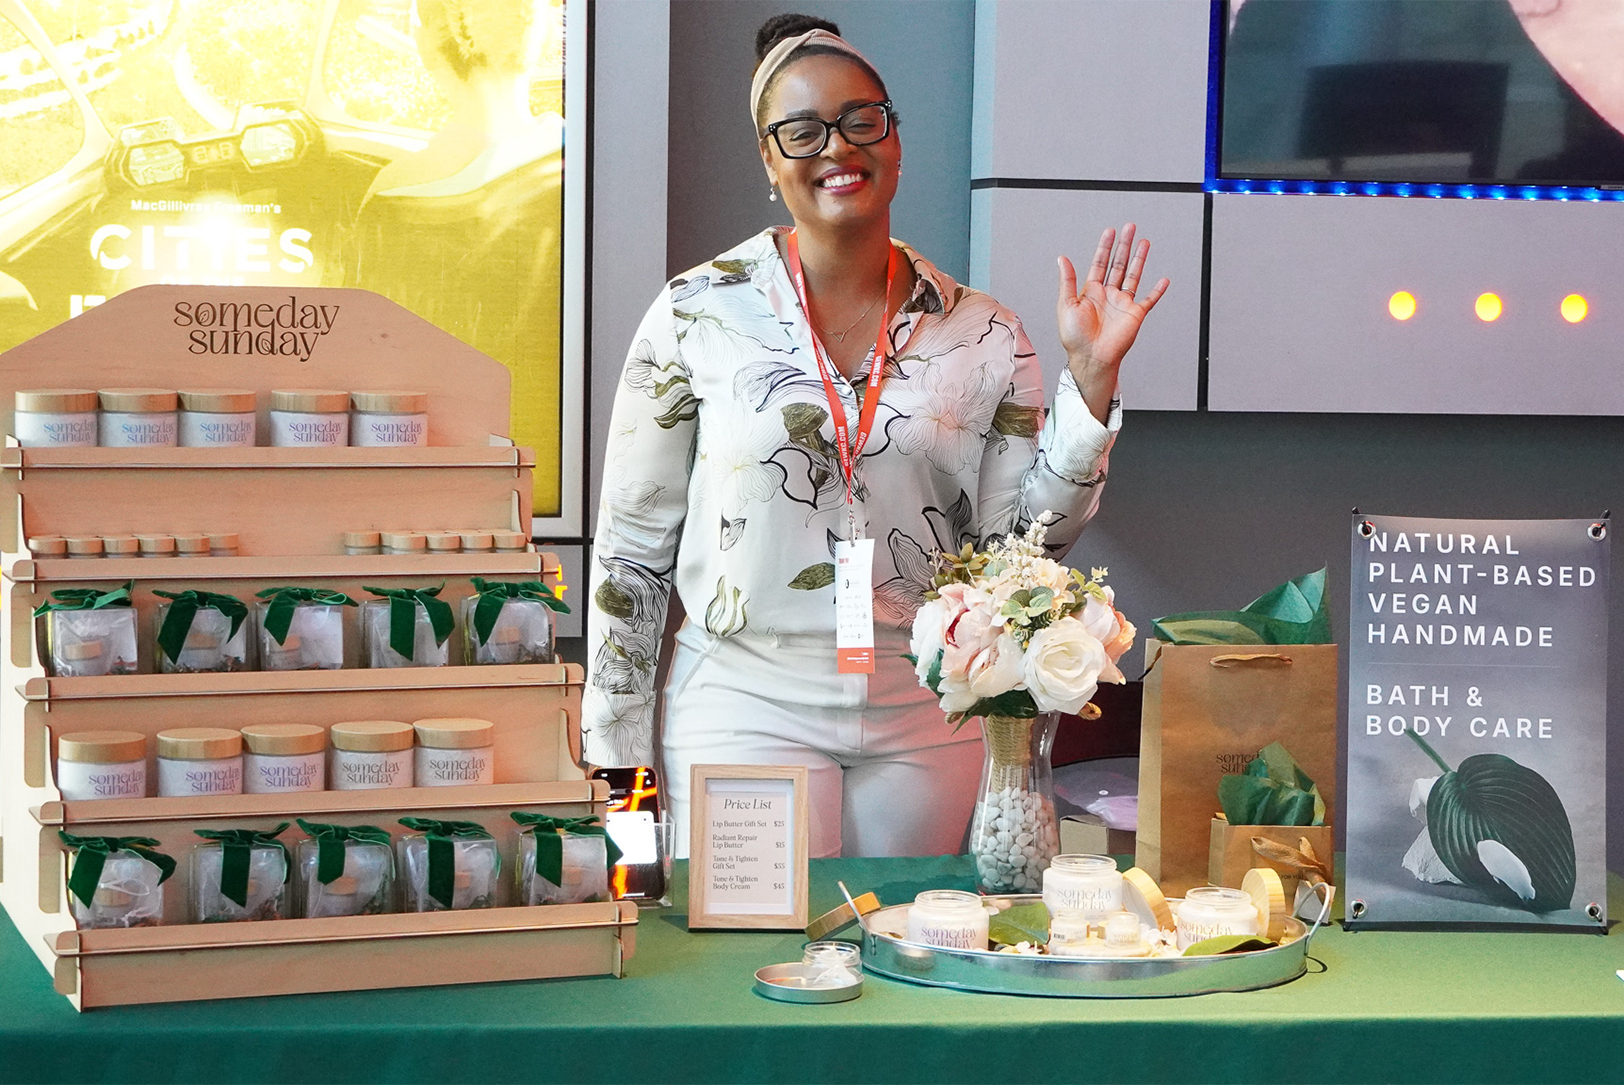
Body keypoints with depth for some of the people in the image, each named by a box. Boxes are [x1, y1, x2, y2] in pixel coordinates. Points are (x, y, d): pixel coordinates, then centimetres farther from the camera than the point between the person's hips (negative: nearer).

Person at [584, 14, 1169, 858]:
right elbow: (631, 551, 1)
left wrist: (1089, 378, -6)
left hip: (925, 721, 2)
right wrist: (618, 759, -1)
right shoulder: (698, 315, -2)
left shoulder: (982, 337, 4)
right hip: (746, 708, -2)